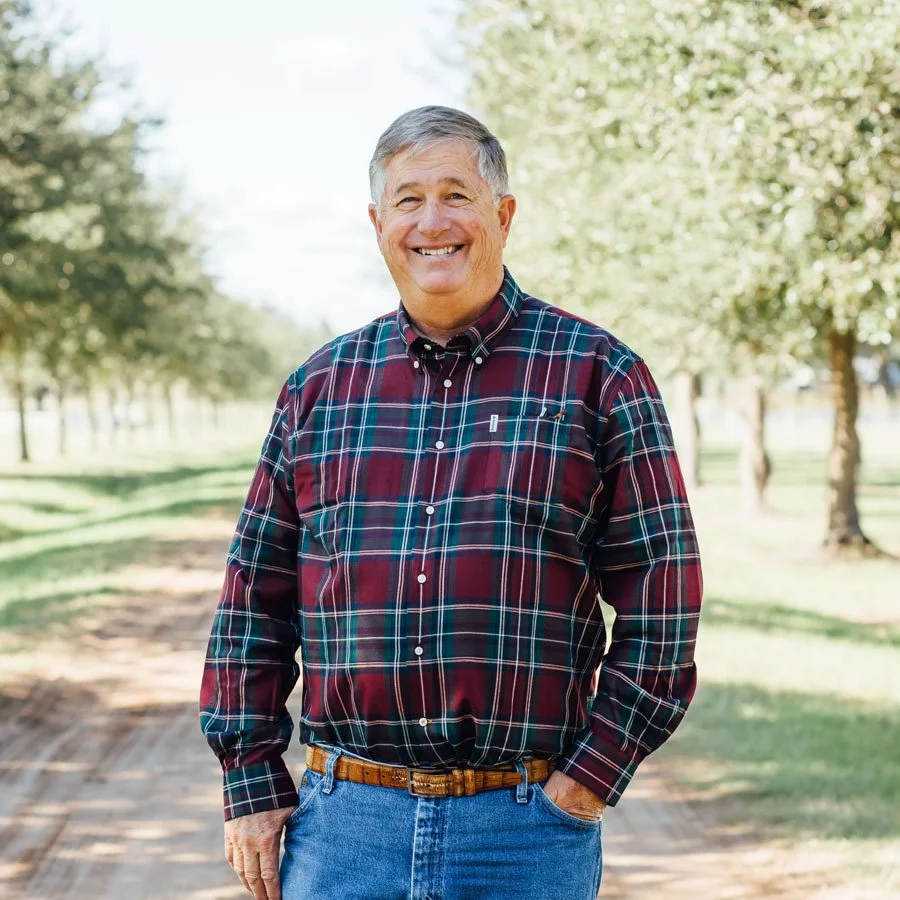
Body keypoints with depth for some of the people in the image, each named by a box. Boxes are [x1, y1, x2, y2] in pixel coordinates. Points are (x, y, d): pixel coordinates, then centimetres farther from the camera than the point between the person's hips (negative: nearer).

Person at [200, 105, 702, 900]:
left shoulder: (596, 375, 1)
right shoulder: (320, 387, 10)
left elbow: (661, 593, 0)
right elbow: (255, 593, 12)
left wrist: (595, 770, -6)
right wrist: (251, 782, 6)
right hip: (343, 822, 2)